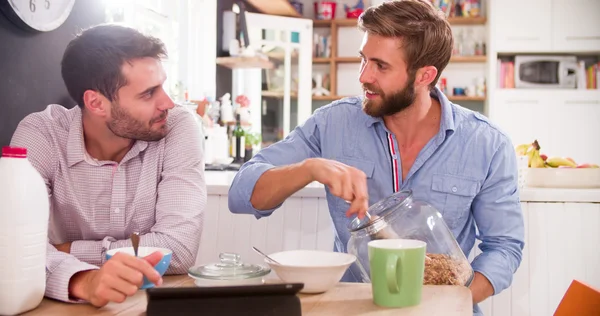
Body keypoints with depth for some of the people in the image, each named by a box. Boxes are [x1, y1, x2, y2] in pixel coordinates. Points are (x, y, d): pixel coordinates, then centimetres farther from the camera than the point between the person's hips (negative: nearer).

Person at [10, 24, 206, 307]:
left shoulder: (179, 128, -13)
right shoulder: (39, 134, -12)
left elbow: (179, 247, -21)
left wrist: (65, 251, -17)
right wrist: (83, 279, -42)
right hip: (75, 301, 1)